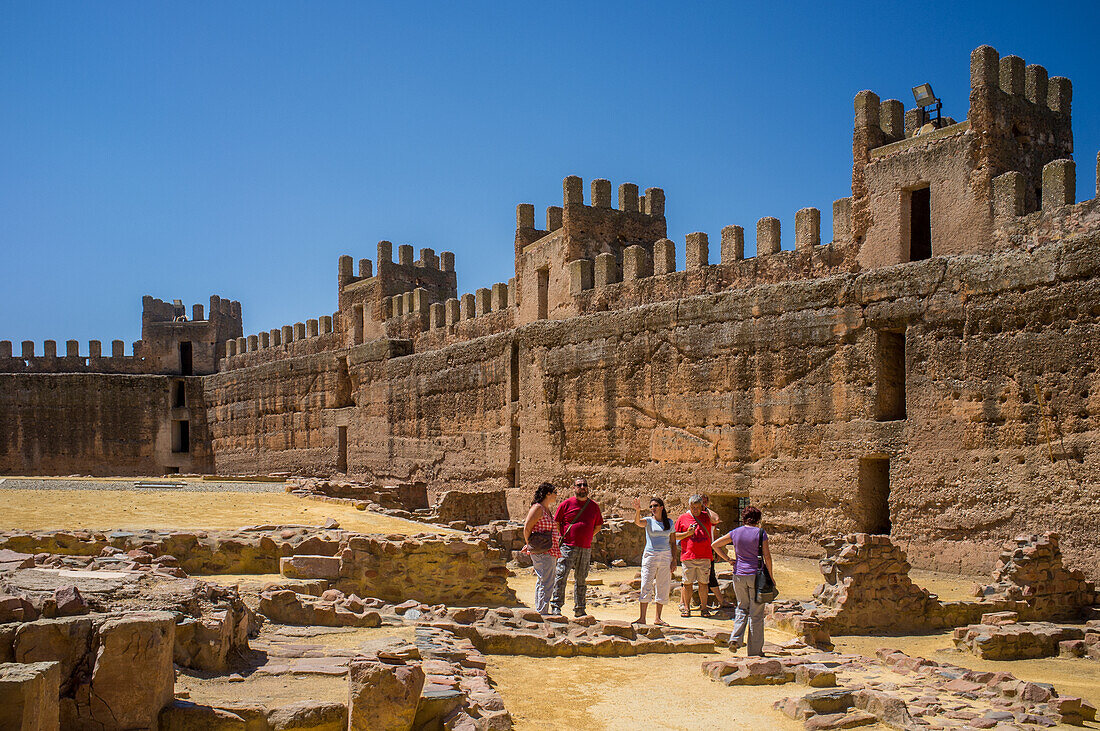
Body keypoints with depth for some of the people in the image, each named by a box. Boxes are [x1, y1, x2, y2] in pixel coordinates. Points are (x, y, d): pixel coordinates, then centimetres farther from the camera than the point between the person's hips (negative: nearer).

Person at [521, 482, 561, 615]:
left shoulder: (548, 510, 16)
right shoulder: (537, 508, -12)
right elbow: (527, 528, -15)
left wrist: (529, 545, 21)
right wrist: (531, 546, -6)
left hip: (551, 552, 10)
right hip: (542, 553, -10)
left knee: (542, 583, 14)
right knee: (546, 584, -11)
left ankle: (540, 611, 20)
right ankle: (542, 613, -10)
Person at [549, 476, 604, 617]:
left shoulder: (593, 506, 10)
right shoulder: (566, 504, 0)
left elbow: (598, 526, 20)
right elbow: (556, 523, 6)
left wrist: (587, 537, 10)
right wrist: (563, 538, 0)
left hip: (586, 549, 4)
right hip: (568, 547, -4)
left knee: (581, 579, 11)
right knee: (561, 575, -10)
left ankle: (580, 609, 18)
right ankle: (556, 606, -7)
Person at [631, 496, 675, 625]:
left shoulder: (669, 522, 9)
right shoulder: (648, 521, 1)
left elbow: (672, 542, 12)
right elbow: (637, 522, -21)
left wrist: (674, 560, 6)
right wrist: (638, 511, -40)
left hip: (665, 557, 3)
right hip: (650, 556, -3)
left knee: (663, 588, 5)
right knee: (646, 587, -7)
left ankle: (658, 618, 13)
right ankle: (642, 618, -6)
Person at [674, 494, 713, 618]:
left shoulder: (706, 516, 13)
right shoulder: (682, 518, 6)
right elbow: (675, 536, 7)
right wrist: (687, 533, -9)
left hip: (704, 556, 1)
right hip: (688, 556, -1)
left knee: (703, 582, 4)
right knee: (687, 582, 1)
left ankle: (703, 608, 12)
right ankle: (686, 607, 10)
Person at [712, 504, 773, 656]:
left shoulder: (735, 533, 2)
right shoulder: (760, 533, -7)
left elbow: (715, 545, 5)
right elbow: (767, 555, -8)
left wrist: (728, 559, 8)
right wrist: (770, 575, 0)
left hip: (739, 575, 3)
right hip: (756, 574, -3)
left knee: (742, 608, 19)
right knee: (756, 613, 6)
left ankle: (736, 639, 0)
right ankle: (755, 650, 10)